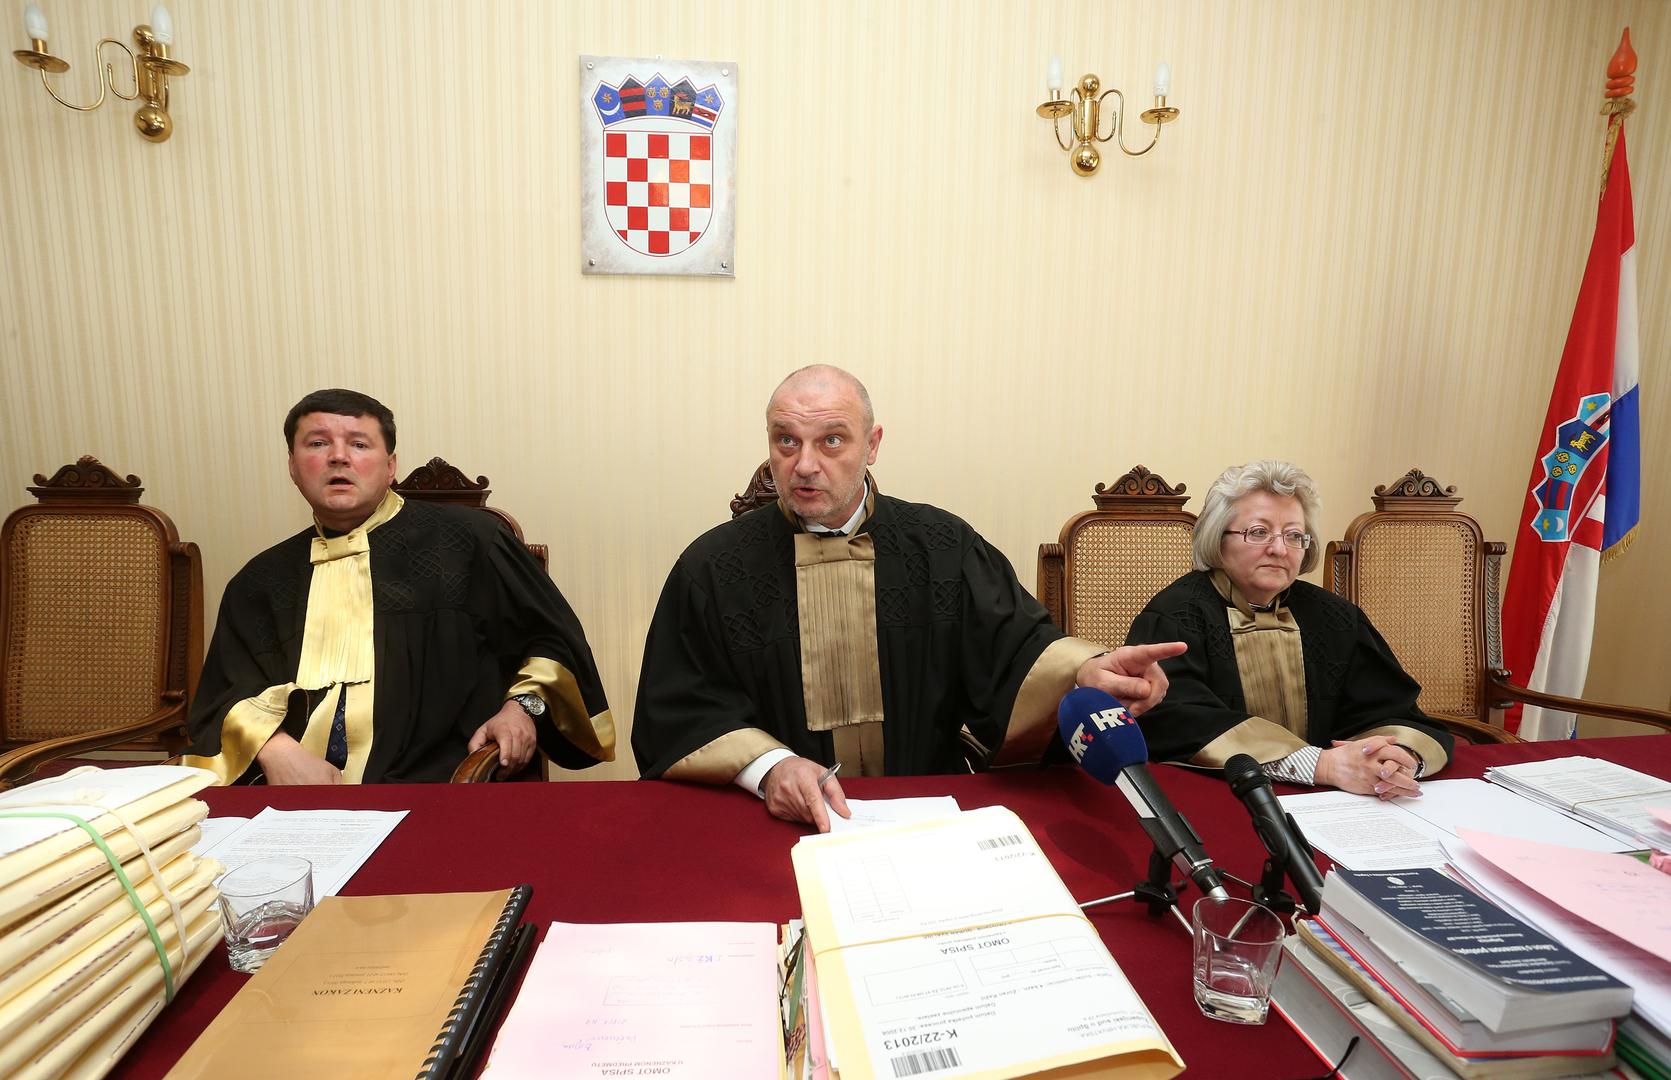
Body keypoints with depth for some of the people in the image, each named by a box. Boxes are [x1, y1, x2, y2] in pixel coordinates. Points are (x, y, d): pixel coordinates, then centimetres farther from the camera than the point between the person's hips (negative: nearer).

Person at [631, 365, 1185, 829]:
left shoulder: (943, 548, 3)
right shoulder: (713, 567, -1)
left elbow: (1015, 646, -2)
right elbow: (678, 715, -2)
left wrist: (1084, 667, -24)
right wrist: (766, 765, -19)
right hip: (773, 826, -1)